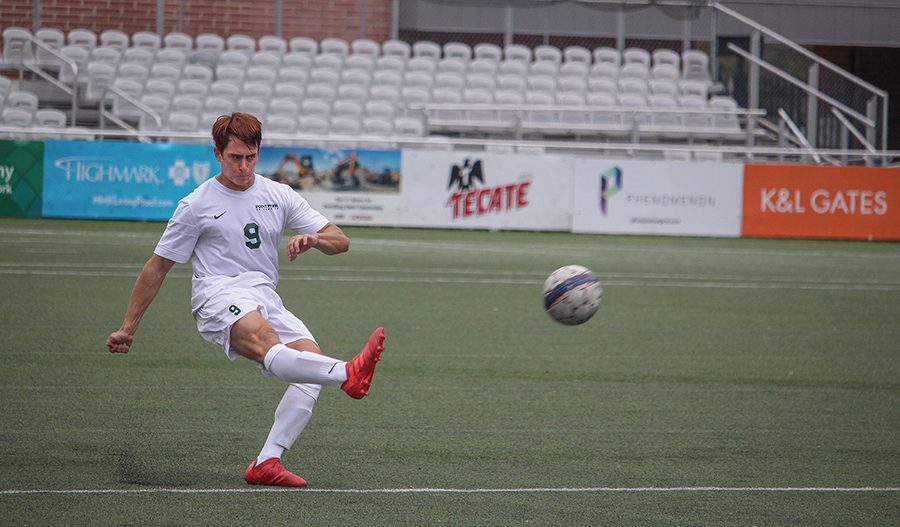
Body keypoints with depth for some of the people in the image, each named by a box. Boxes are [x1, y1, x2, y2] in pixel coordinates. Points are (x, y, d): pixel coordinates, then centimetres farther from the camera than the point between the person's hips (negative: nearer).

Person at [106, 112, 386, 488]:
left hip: (265, 301, 5)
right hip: (218, 297, -5)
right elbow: (158, 266, 15)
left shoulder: (279, 195, 17)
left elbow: (340, 242, 14)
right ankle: (348, 375, -67)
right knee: (266, 344, -39)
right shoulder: (196, 205, 8)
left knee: (312, 361, -23)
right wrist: (128, 328, 14)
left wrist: (313, 239, -10)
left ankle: (266, 463, -26)